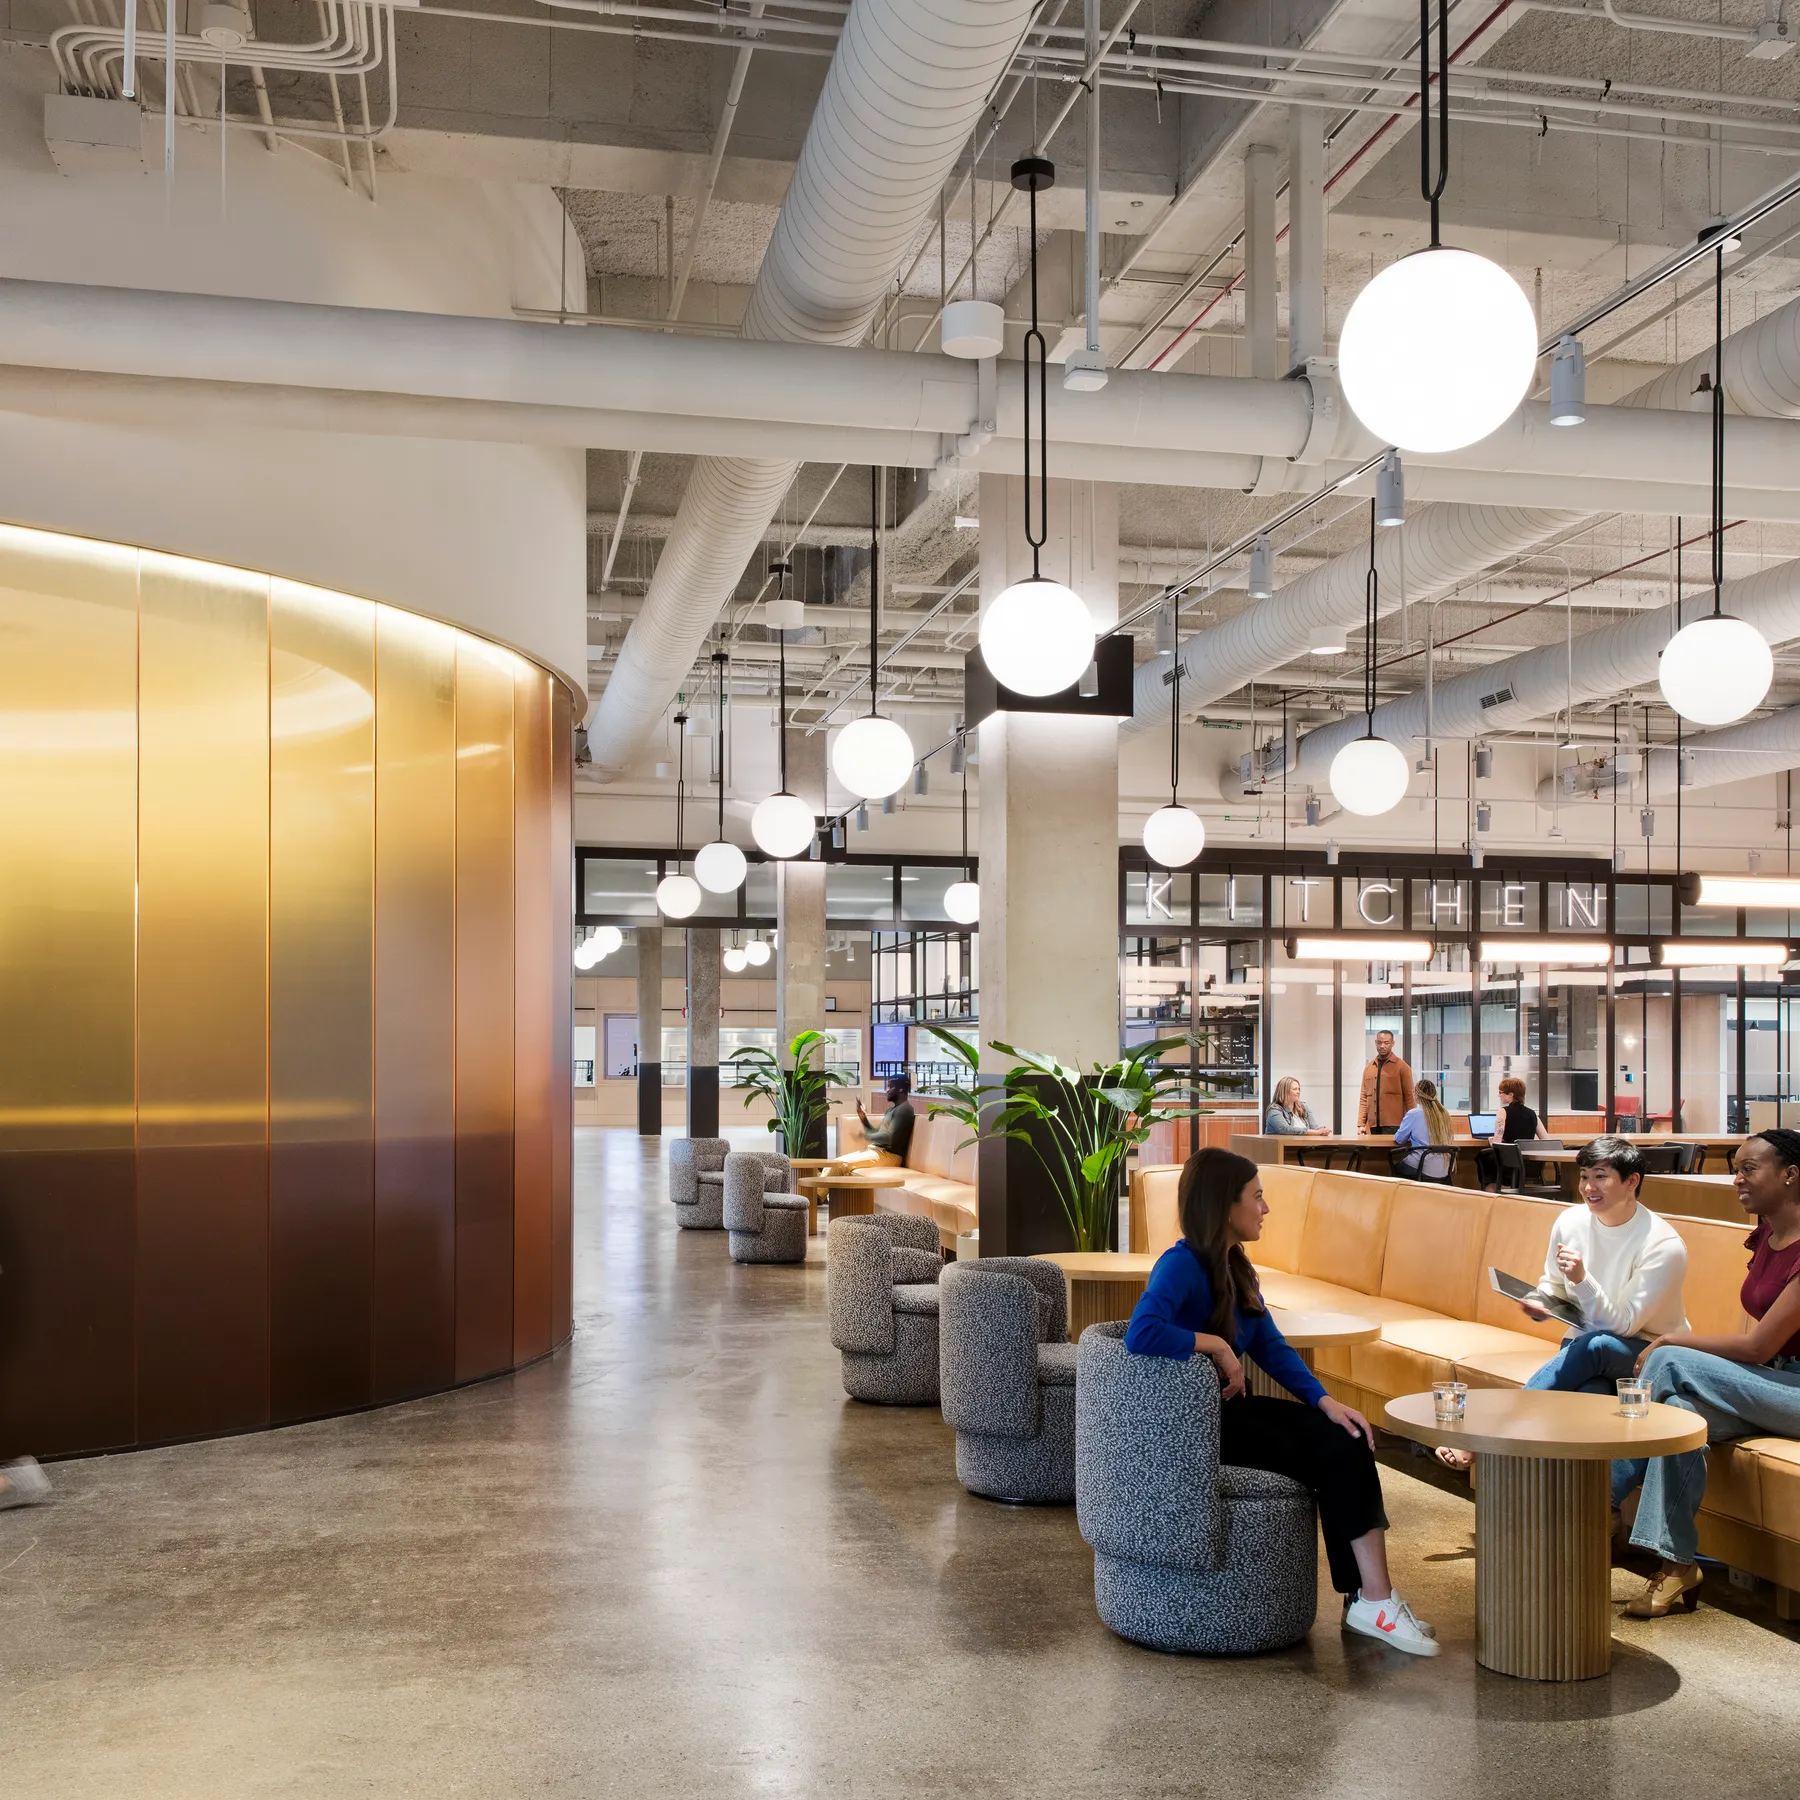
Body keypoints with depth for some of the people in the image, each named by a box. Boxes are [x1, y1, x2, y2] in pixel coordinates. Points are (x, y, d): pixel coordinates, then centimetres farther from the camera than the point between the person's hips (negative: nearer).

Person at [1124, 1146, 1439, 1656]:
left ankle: (1371, 1598, -11)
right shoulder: (1181, 1264, -18)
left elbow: (1272, 1347, 9)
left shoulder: (1235, 1267, 10)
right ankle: (1371, 1600, -6)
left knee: (1348, 1443, -10)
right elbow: (1140, 1333, -35)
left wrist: (1324, 1400, -5)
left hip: (1228, 1408, 8)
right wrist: (1216, 1344, -23)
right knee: (1330, 1457, -16)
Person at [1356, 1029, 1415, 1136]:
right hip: (1372, 1126, 4)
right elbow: (1364, 1098, 13)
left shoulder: (1402, 1067, 1)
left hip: (1393, 1126, -4)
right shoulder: (1368, 1068, 14)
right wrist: (1361, 1124, 5)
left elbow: (1409, 1097, 0)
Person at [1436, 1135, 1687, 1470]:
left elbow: (1623, 1324, -19)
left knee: (1594, 1345, -36)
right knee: (1588, 1393, -35)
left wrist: (1582, 1279, -33)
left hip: (1649, 1353, -3)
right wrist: (1538, 1304, -10)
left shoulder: (1664, 1245, -17)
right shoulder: (1570, 1222, -2)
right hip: (1584, 1350, 3)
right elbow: (1553, 1287, 14)